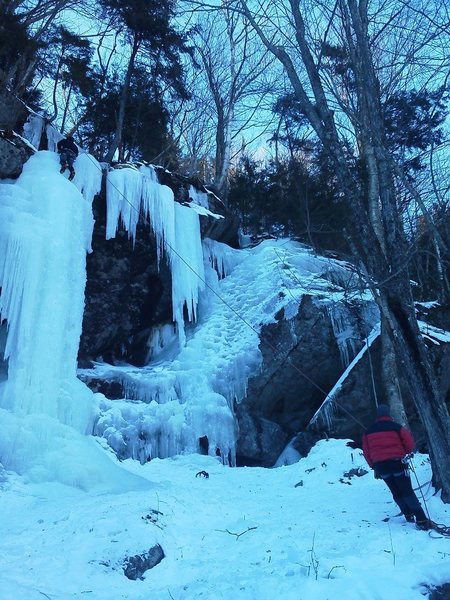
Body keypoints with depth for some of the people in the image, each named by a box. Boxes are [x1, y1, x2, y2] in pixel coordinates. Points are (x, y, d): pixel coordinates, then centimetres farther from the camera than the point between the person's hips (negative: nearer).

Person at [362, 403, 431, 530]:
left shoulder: (368, 431, 7)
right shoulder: (396, 427, -5)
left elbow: (366, 453, 9)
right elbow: (410, 444, -2)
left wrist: (374, 467, 19)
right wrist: (407, 452, 19)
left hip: (380, 465, 3)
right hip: (397, 462, -3)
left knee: (396, 492, 17)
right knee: (407, 491, -1)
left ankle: (408, 514, 20)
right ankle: (421, 520, -8)